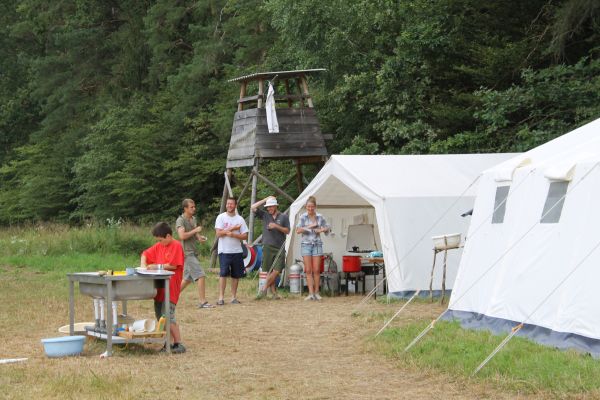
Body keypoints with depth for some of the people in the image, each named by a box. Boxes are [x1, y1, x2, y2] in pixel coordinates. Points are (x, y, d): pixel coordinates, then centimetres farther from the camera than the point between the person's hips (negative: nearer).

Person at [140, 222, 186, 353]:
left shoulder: (176, 246, -9)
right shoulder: (159, 246, 14)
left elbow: (173, 265, -16)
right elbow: (145, 254, 22)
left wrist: (156, 266, -9)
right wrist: (143, 265, 4)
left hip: (170, 287, -9)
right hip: (159, 287, 9)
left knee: (168, 316, -14)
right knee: (160, 316, 10)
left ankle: (178, 344, -10)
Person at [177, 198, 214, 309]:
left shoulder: (193, 219, 15)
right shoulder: (180, 221, -12)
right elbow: (182, 236, -26)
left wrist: (199, 237, 8)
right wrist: (195, 230, -18)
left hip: (193, 252, 9)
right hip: (187, 253, -9)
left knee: (187, 279, 15)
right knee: (201, 276, -14)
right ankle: (203, 302, -14)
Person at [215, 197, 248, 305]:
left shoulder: (240, 219, 7)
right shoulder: (221, 217, 0)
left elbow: (245, 236, 2)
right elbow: (218, 233, -10)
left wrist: (233, 234, -14)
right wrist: (232, 228, -10)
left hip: (237, 251, 3)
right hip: (224, 251, -3)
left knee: (236, 275, 6)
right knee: (223, 273, -12)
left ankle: (234, 297, 14)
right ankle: (221, 298, -12)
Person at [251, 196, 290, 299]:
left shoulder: (283, 217, 8)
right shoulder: (265, 215, 11)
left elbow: (287, 231, 4)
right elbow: (253, 207, 2)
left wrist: (276, 226, -9)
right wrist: (265, 200, 2)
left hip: (279, 248, -1)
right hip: (268, 247, 1)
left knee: (277, 270, -11)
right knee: (270, 271, 1)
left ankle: (264, 289, -2)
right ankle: (273, 292, 6)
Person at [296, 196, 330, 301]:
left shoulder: (320, 217, 4)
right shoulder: (303, 217, -1)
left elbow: (327, 228, 14)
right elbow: (298, 230, -10)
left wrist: (322, 230, -7)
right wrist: (309, 226, -20)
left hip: (317, 244, 1)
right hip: (306, 244, -1)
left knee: (316, 270, -1)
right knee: (308, 270, -4)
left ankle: (316, 292, 7)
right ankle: (311, 293, -5)